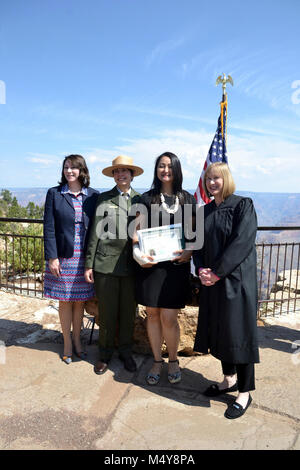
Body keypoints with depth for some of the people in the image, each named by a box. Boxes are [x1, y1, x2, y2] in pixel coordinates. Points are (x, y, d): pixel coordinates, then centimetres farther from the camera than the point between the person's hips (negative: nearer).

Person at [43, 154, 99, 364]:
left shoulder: (93, 196, 2)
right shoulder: (54, 194, 0)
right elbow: (49, 227, -3)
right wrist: (52, 257, -9)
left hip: (84, 257, 1)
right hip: (62, 257, 0)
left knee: (80, 301, 11)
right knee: (65, 301, 10)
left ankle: (77, 340, 30)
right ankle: (67, 344, 26)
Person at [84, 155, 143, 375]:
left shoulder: (140, 200, 7)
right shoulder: (103, 199, 4)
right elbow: (95, 232, 3)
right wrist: (89, 264, -1)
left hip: (131, 264, 1)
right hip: (105, 263, -1)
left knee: (129, 312, 10)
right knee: (106, 312, 8)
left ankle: (126, 352, 30)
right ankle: (105, 354, 27)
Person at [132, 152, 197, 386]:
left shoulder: (188, 200, 7)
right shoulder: (147, 198, 6)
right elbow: (137, 230, 3)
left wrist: (188, 252, -10)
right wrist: (138, 254, -14)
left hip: (176, 265, -1)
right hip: (151, 264, 1)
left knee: (169, 318, -1)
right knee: (153, 314, 8)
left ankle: (173, 360, 25)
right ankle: (157, 361, 28)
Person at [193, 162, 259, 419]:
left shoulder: (243, 205, -8)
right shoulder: (205, 212, 11)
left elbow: (242, 242, -17)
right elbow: (198, 245, 11)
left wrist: (217, 272, -17)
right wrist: (201, 269, -7)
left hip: (237, 280, -6)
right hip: (212, 281, 7)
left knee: (239, 332, 1)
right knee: (218, 330, 14)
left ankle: (245, 392, 18)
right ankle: (230, 379, 34)